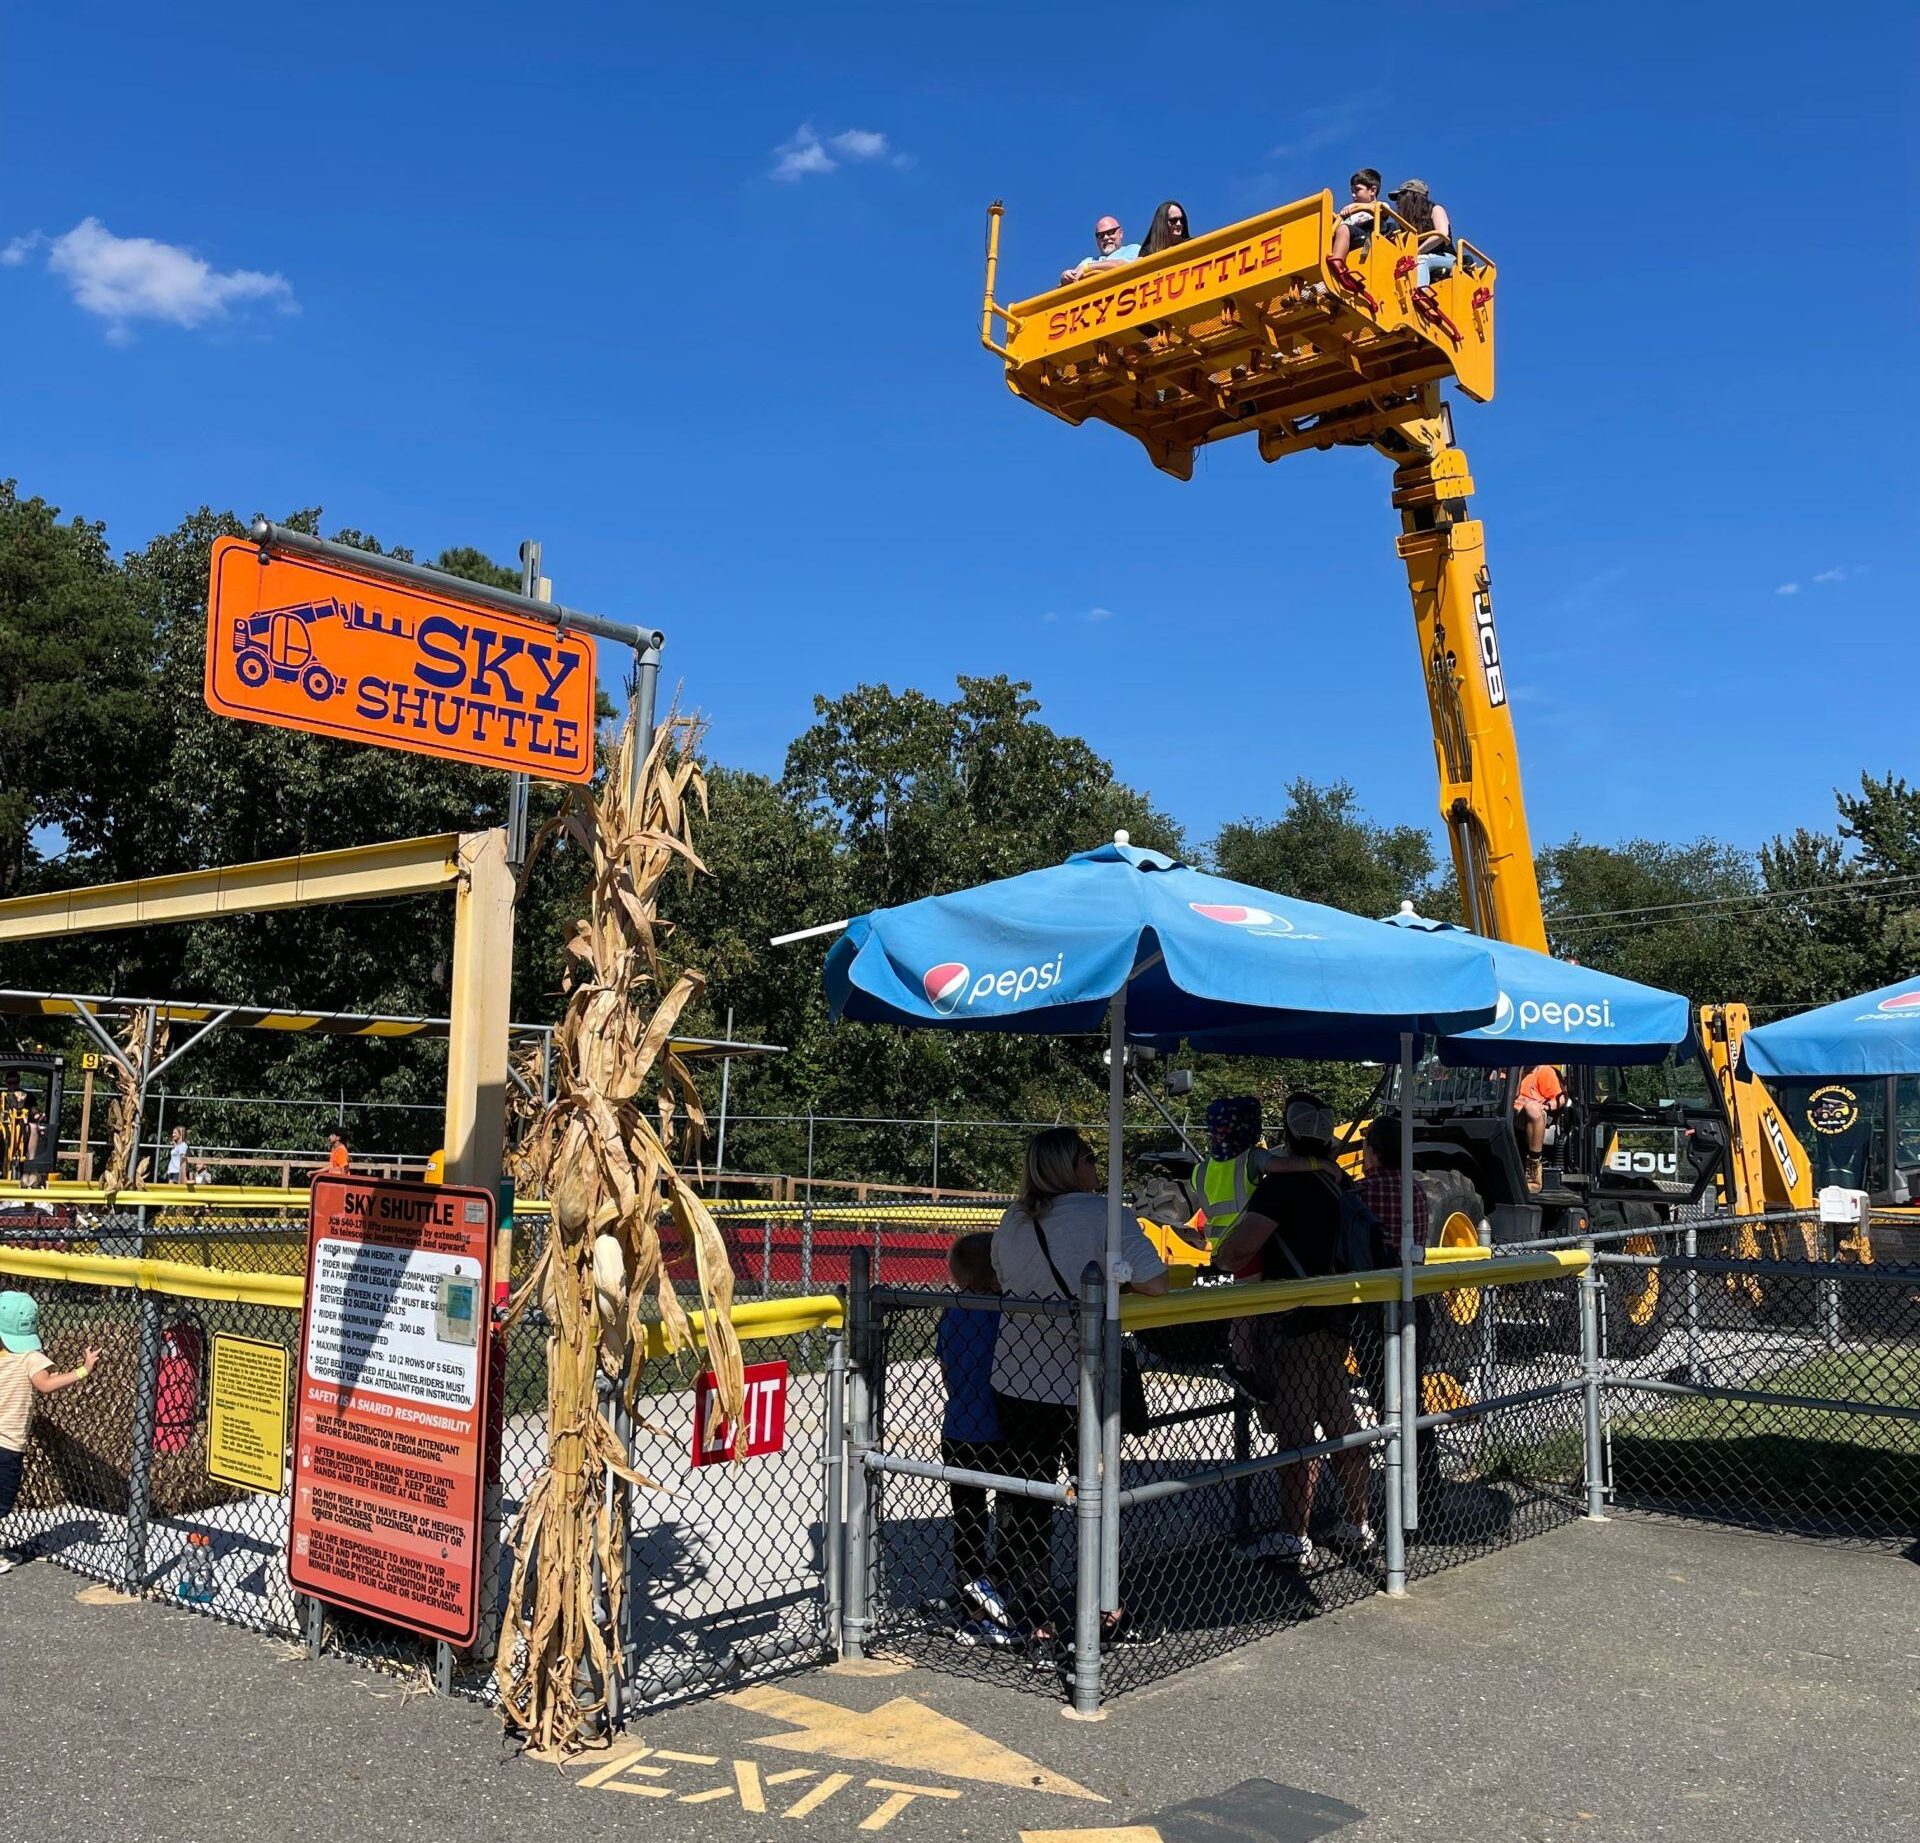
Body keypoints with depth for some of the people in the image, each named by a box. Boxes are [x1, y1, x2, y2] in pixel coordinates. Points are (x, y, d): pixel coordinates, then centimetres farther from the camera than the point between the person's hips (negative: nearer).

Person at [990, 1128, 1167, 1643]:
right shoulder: (1104, 1214, -15)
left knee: (1022, 1502, 12)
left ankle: (1029, 1617, 15)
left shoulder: (1012, 1220, 3)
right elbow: (1155, 1283, -18)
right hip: (1085, 1383, -4)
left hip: (1015, 1381, 4)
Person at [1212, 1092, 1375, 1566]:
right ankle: (1357, 1526, 25)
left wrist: (1221, 1259, -3)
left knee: (1295, 1432, -2)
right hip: (1339, 1318, 8)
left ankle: (1293, 1539, 4)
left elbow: (1237, 1249, -26)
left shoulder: (1284, 1184, -18)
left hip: (1291, 1323, -8)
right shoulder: (1344, 1183, 7)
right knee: (1341, 1423, 16)